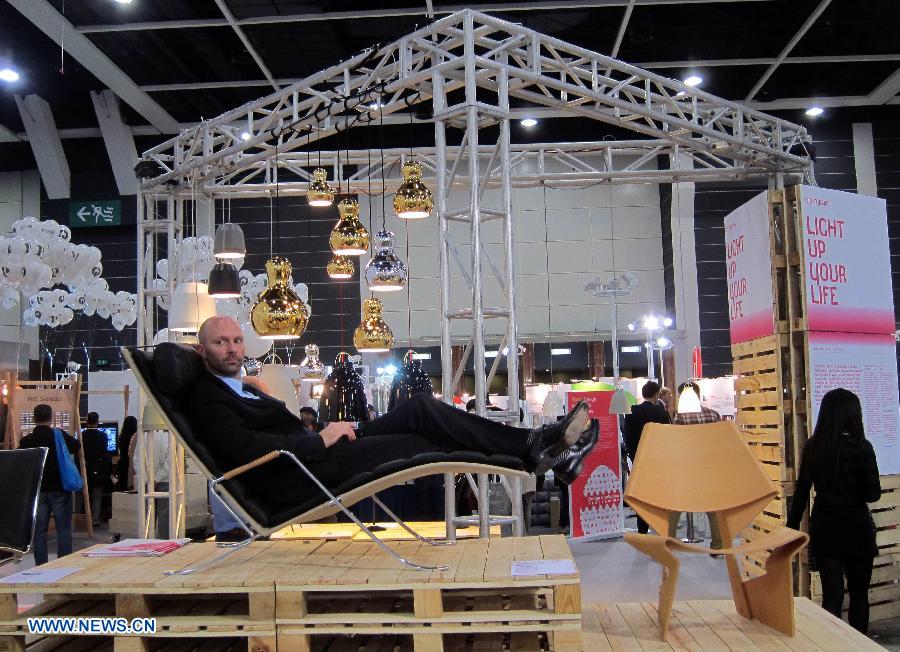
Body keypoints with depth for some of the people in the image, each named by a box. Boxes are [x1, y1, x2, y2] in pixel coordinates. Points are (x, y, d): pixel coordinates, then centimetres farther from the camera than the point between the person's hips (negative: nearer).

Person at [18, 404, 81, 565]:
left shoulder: (26, 440, -4)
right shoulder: (61, 436, -10)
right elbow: (76, 447, 6)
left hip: (36, 490, 2)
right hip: (59, 490, -2)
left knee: (39, 529, 9)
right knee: (63, 529, 4)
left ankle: (40, 565, 12)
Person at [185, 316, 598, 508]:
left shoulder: (245, 391, 26)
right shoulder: (207, 399, -3)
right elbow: (245, 447, -19)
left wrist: (330, 431, 1)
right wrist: (319, 440, -14)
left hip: (317, 455, 9)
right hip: (300, 478, -9)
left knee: (420, 409, -5)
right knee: (420, 444, -15)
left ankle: (528, 447, -7)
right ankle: (529, 453, -6)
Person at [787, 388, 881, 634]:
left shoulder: (812, 447, -3)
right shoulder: (861, 447, -13)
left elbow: (801, 493, 1)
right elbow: (872, 494, -10)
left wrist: (792, 528, 8)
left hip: (823, 527, 2)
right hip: (856, 527, -2)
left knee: (831, 596, 4)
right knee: (859, 594, 16)